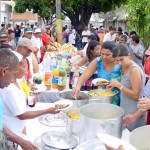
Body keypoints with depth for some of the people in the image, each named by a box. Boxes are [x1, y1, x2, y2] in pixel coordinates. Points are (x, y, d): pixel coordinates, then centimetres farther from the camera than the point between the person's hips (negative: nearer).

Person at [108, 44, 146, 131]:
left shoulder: (134, 70, -18)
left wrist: (119, 85, -19)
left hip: (133, 114, -8)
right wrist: (115, 84, 3)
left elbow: (135, 95, -20)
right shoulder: (125, 68, 7)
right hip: (125, 111, 8)